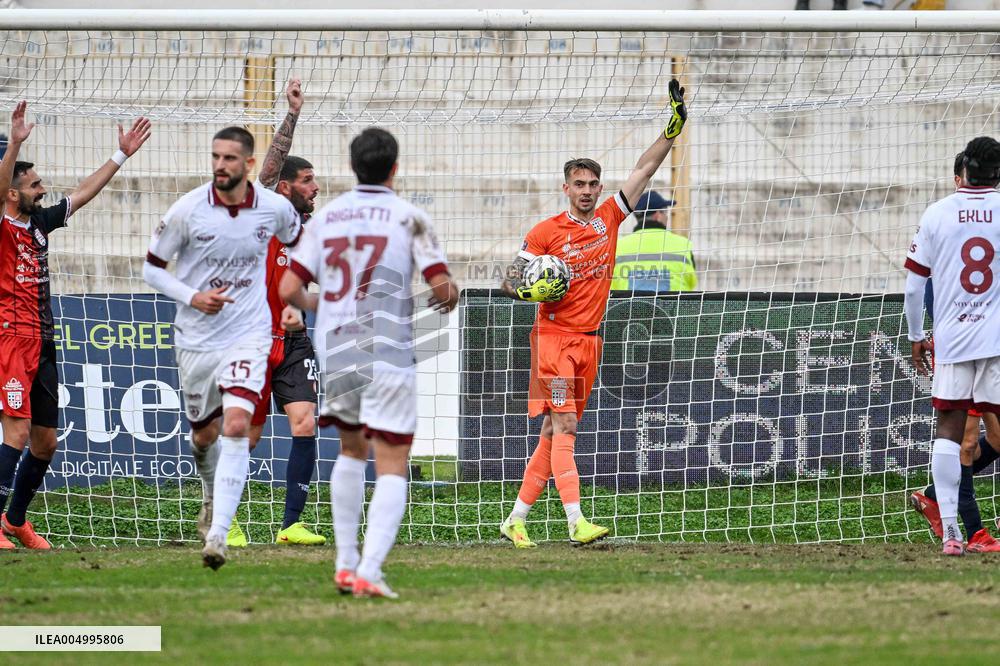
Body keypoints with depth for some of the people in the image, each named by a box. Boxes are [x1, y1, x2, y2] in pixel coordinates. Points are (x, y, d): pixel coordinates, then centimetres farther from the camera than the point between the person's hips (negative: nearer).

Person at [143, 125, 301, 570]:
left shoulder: (275, 208, -6)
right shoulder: (188, 210, -10)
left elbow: (297, 243, 17)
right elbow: (152, 268, -1)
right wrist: (193, 297, -17)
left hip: (248, 335, -1)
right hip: (195, 339, 1)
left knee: (236, 426, -20)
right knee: (204, 435, 13)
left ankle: (218, 534, -22)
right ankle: (215, 493, 48)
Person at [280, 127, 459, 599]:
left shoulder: (325, 217, 8)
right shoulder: (410, 218, -3)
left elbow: (288, 289, 4)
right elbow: (443, 288, -8)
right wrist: (447, 301, 16)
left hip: (334, 354, 4)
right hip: (387, 358, -4)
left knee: (351, 451, 25)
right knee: (392, 469, -1)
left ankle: (345, 563, 21)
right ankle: (369, 572, -17)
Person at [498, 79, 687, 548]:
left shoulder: (608, 219, 9)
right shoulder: (545, 232, -3)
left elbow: (644, 170, 9)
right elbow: (509, 282, 3)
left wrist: (674, 127, 2)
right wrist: (534, 292, -19)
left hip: (589, 340, 6)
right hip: (554, 337, -6)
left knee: (553, 434, 7)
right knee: (564, 428, -13)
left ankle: (516, 519, 14)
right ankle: (576, 523, -23)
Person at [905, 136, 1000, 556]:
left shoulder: (937, 214, 2)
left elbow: (914, 285, 5)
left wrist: (915, 337, 16)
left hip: (951, 337, 1)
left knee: (949, 428, 4)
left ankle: (949, 529, -4)